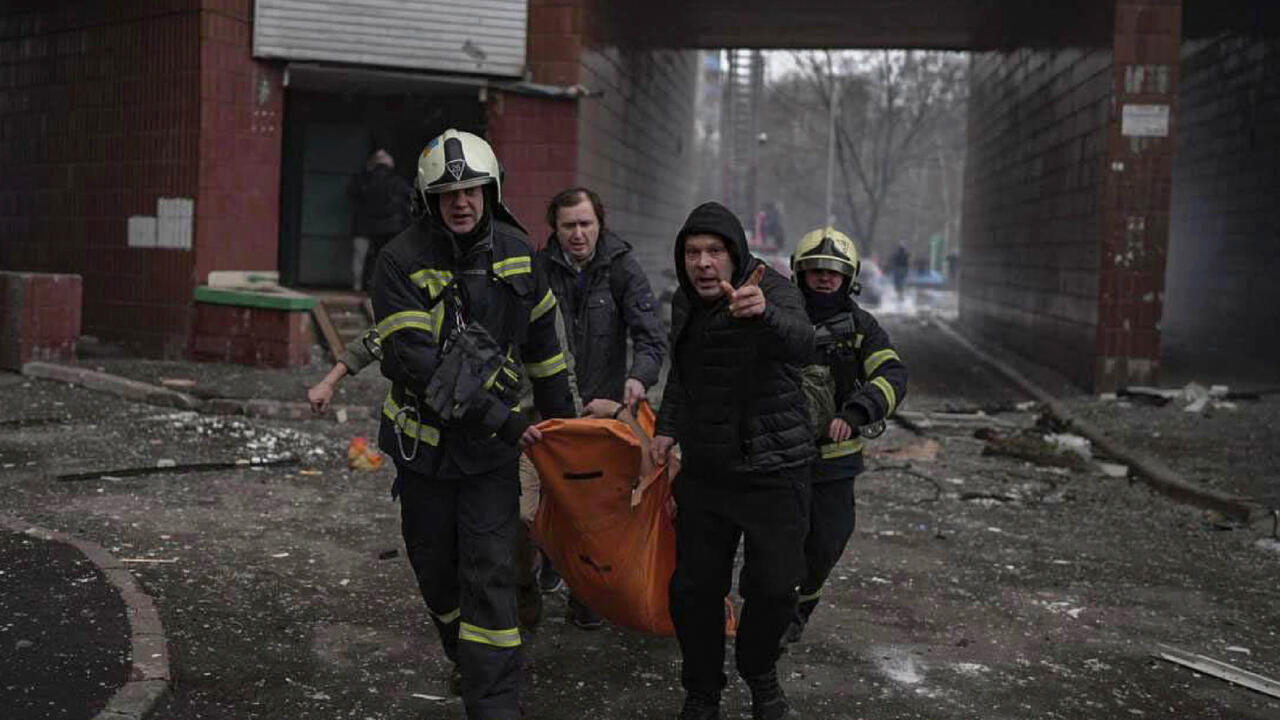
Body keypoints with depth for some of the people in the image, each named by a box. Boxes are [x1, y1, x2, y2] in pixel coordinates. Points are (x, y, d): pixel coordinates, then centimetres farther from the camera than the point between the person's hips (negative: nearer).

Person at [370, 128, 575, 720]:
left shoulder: (515, 251, -2)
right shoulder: (403, 260, -15)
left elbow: (541, 337, 12)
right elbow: (413, 360, -23)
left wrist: (559, 412, 16)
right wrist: (500, 418, -23)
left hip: (493, 447, 1)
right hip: (425, 439, -1)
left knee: (490, 574, -6)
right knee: (436, 569, 15)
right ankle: (467, 661, 41)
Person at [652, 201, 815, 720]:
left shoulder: (772, 289, -14)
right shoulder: (685, 303, 6)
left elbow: (800, 344, -37)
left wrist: (763, 314, -57)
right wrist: (667, 426, 12)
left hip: (774, 470, -4)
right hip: (704, 472, 5)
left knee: (774, 587, 1)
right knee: (694, 588, 5)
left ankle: (759, 674, 31)